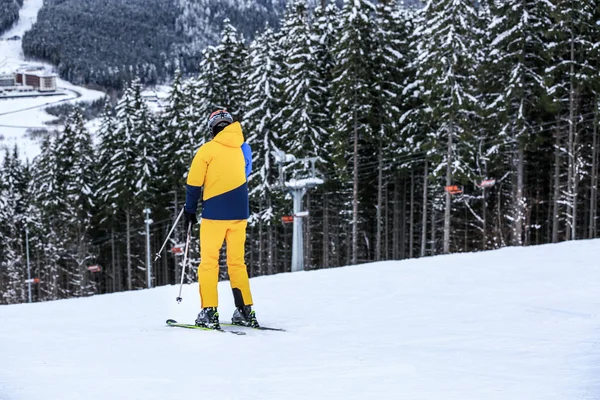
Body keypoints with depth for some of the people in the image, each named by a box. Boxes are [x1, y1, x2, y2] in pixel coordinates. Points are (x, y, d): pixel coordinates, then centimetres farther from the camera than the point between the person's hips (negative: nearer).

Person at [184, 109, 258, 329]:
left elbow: (194, 183, -5)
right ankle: (245, 311, 9)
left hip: (215, 212, -4)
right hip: (239, 212, 4)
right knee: (237, 262, 12)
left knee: (209, 261, 2)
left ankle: (209, 312, -5)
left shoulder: (208, 150, -7)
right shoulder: (244, 148, 7)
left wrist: (190, 210, 5)